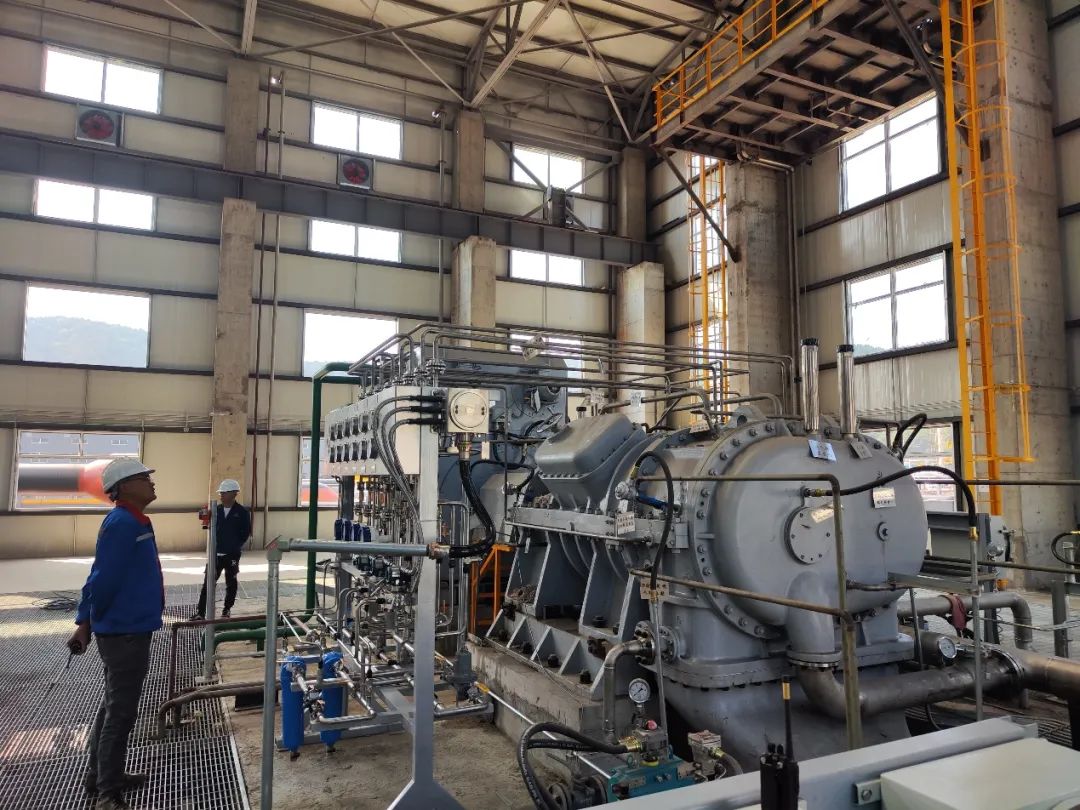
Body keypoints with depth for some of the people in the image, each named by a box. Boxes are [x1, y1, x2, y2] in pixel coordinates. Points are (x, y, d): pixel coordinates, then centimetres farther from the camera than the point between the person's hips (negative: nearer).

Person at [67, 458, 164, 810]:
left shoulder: (133, 521, 10)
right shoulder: (121, 523, -21)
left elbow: (98, 577, 13)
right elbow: (103, 579, -22)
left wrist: (87, 622, 12)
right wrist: (89, 622, -6)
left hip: (126, 629, 10)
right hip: (125, 631, -10)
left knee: (114, 706, 21)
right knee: (121, 712, 1)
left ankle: (101, 776, 35)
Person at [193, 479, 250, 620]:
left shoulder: (242, 512, -7)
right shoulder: (216, 510, 5)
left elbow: (246, 533, -5)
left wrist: (235, 546, -10)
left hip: (232, 554, -3)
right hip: (216, 553, 3)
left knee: (231, 583, 10)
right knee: (208, 582, 0)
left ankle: (227, 609, 24)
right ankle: (201, 612, 3)